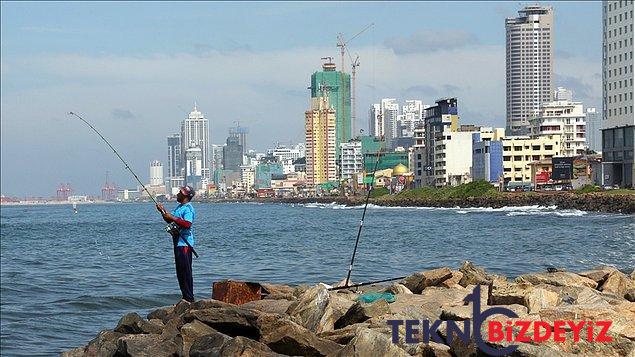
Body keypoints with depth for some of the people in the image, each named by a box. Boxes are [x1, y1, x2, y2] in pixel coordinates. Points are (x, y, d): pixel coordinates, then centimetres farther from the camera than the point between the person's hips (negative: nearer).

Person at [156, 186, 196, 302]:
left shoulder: (188, 209, -13)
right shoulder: (179, 207, 18)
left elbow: (187, 224, -27)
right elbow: (169, 220, 23)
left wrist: (173, 218, -23)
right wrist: (163, 212, 7)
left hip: (185, 243, -11)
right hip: (178, 243, 11)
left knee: (186, 271, -9)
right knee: (180, 271, 13)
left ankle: (189, 298, -7)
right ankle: (185, 297, 19)